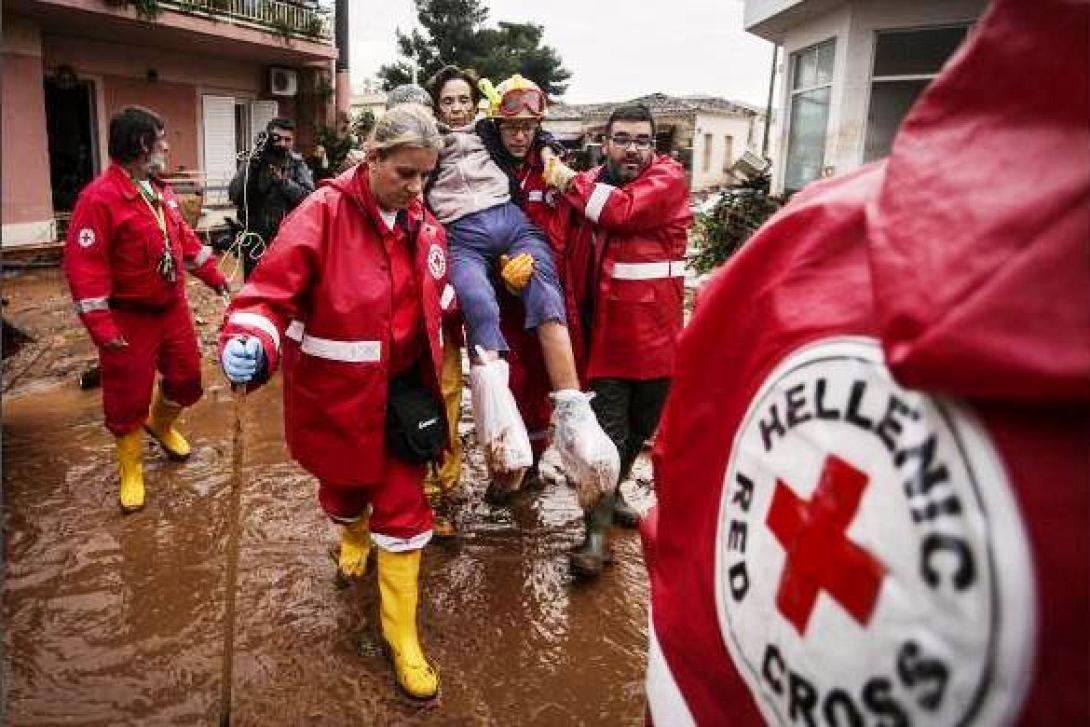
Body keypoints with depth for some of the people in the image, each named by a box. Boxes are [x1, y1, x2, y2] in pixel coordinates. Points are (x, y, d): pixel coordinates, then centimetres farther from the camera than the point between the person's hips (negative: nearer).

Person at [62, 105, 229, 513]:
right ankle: (131, 471, 25)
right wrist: (102, 328, -24)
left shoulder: (161, 190, 5)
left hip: (173, 308, 7)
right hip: (130, 319, -7)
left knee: (186, 378, 18)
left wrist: (213, 276, 20)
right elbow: (84, 266, -22)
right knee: (128, 396, 6)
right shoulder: (99, 198, -20)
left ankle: (161, 424, 48)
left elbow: (183, 237, 18)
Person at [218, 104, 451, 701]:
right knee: (343, 491, 23)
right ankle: (353, 535, 61)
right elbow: (272, 292, -25)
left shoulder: (424, 226, -1)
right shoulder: (323, 215, -18)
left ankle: (402, 635, 20)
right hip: (336, 392, -3)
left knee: (403, 512, 4)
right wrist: (250, 341, -42)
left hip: (401, 391, 3)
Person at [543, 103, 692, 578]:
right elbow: (572, 255, 4)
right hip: (604, 332, 0)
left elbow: (622, 210, -22)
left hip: (655, 336, 0)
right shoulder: (589, 185, 5)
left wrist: (569, 182, -11)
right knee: (606, 430, 0)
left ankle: (611, 491, 40)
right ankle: (598, 530, 9)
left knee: (641, 427, 16)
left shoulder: (669, 178, -4)